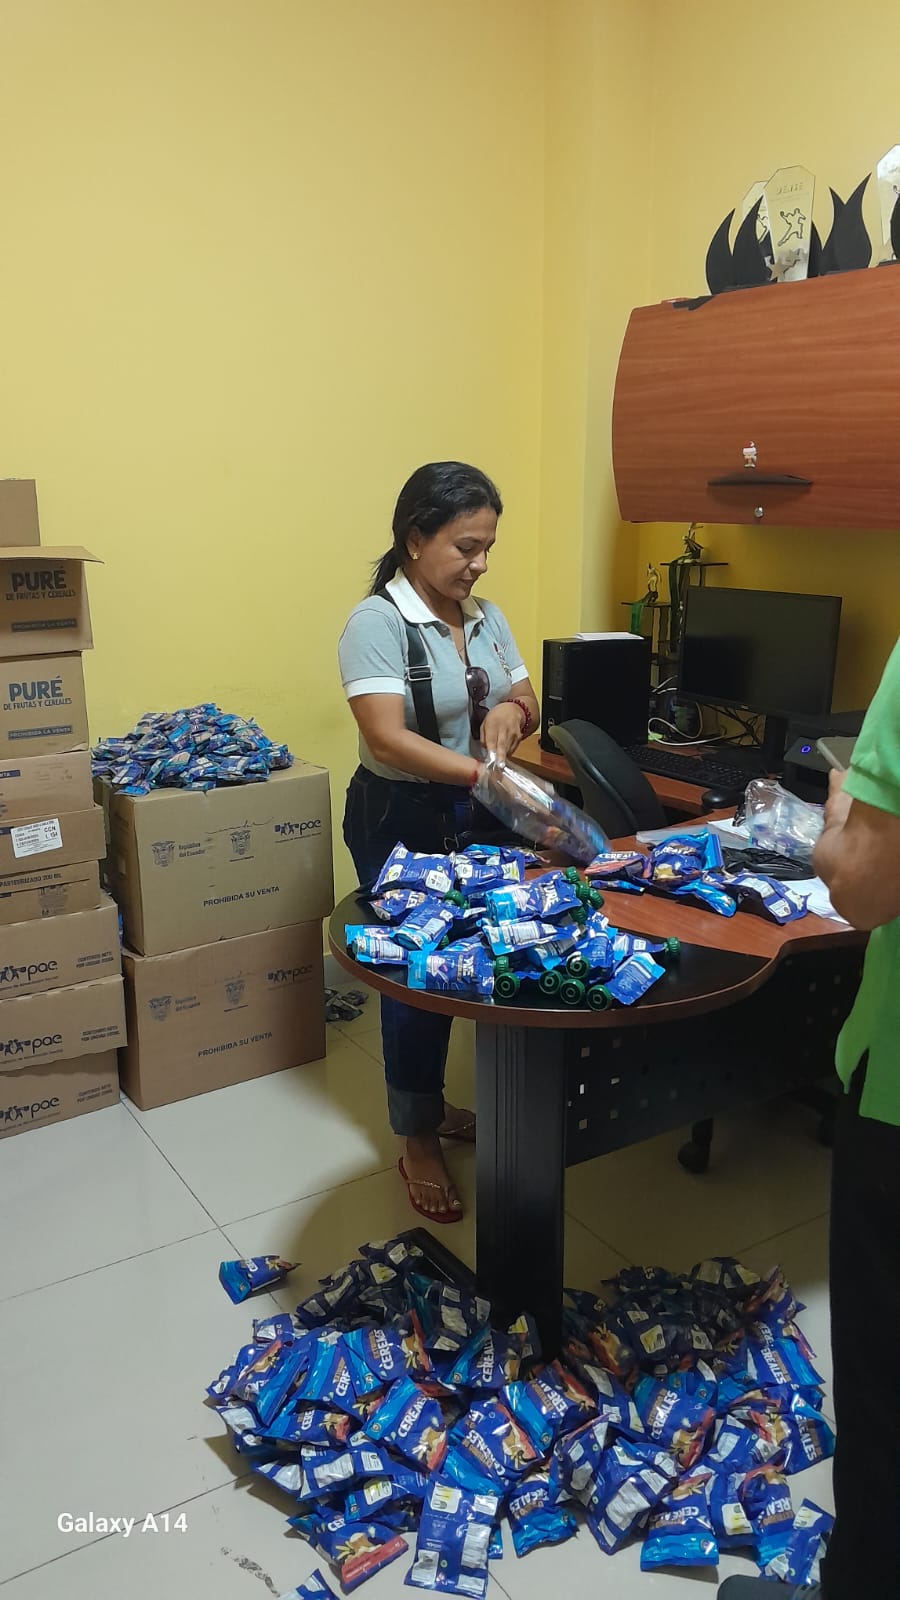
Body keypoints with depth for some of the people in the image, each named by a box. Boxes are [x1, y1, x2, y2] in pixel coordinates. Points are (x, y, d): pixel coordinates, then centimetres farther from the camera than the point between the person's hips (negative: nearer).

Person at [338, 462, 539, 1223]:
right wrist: (485, 774, -38)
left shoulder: (486, 616, 5)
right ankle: (418, 1142, 21)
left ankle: (431, 1104, 36)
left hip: (478, 816, 7)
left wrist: (510, 713, -13)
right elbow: (388, 739, -28)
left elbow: (528, 703, 11)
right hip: (403, 822, -7)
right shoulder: (378, 621, -17)